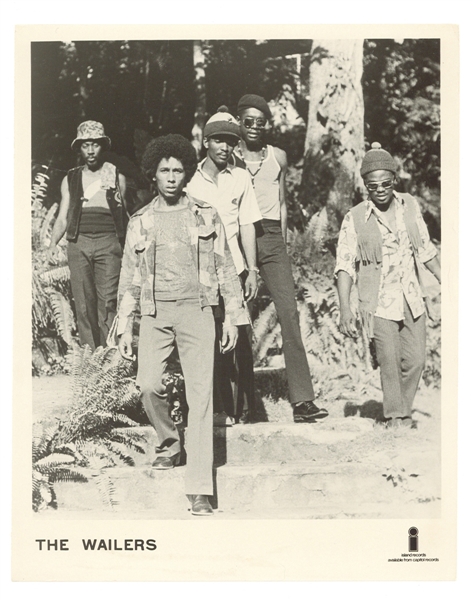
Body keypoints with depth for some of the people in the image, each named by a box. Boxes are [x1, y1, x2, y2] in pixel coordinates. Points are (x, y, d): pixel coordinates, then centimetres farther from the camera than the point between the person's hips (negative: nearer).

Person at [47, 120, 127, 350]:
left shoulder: (116, 177, 13)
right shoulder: (71, 180, 17)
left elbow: (125, 219, 17)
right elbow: (62, 218, 13)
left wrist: (120, 205, -4)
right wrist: (53, 243, -2)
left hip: (108, 242, -2)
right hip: (78, 243, 2)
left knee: (107, 301, -10)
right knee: (83, 303, -1)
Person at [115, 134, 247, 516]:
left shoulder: (206, 216, 9)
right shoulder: (141, 222, 13)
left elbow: (225, 268, 10)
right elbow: (129, 278, 15)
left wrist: (232, 317, 3)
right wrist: (125, 328, 10)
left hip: (196, 311, -1)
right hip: (154, 312, 2)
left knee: (200, 395, -9)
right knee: (148, 384, -17)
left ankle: (200, 490, -9)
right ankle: (169, 443, 15)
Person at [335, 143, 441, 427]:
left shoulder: (410, 205, 6)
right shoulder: (355, 218, -6)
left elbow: (426, 250, 15)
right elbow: (345, 265, -9)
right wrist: (345, 308, -18)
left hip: (412, 297, 4)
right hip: (379, 301, -4)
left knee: (415, 360, 5)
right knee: (389, 361, -7)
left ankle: (404, 411, 23)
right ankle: (395, 417, 7)